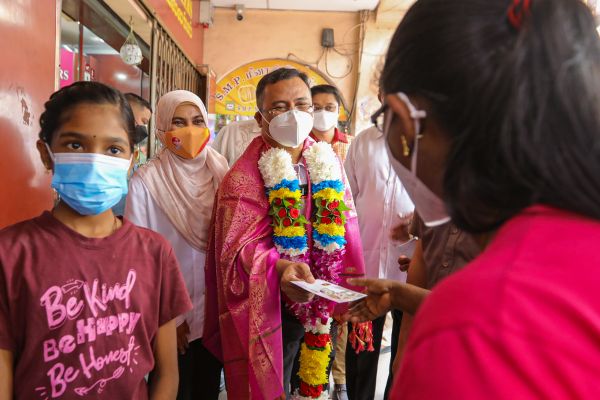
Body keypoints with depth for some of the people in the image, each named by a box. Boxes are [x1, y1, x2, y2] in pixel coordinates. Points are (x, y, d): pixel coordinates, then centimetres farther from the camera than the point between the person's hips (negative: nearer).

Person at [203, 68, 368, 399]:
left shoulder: (329, 163, 1)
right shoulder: (244, 176, -14)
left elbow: (345, 229, 5)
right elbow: (241, 246, -20)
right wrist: (280, 267, -39)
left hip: (326, 302, 5)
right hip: (273, 308, -5)